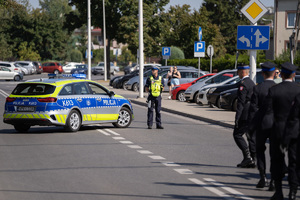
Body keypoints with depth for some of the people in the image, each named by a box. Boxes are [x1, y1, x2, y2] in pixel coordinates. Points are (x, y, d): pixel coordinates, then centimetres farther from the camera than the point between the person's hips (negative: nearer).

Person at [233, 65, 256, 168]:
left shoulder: (243, 84, -13)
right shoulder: (252, 83, 17)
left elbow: (241, 102, -18)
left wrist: (237, 118, -18)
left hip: (246, 114, -9)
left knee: (237, 134, -4)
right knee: (252, 136, 9)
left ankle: (247, 157, -12)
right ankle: (251, 160, 9)